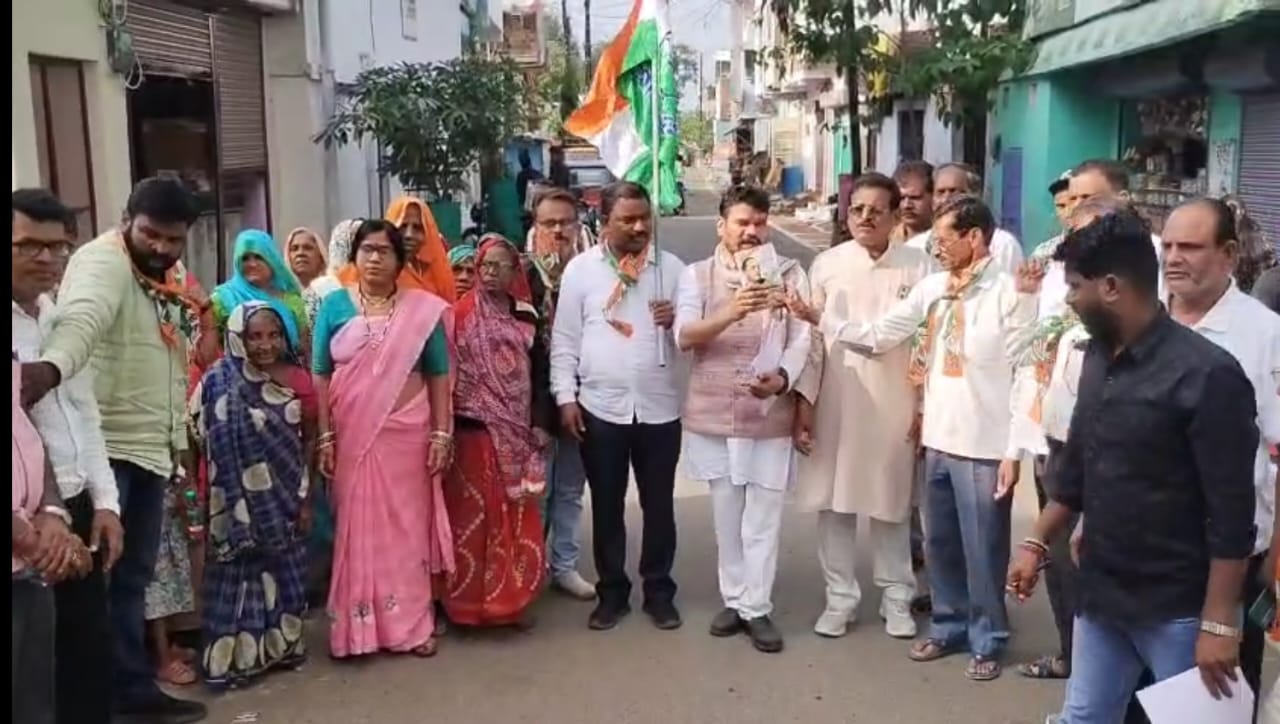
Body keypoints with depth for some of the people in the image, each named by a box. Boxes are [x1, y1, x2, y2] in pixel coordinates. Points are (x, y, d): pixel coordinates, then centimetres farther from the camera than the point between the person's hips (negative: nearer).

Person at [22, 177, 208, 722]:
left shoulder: (172, 279, 14)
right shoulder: (103, 261, -13)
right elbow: (81, 319, -36)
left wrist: (178, 439, 21)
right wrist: (50, 366, -56)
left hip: (150, 449, 8)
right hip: (101, 447, -8)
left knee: (131, 576, 14)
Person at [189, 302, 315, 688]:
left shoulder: (298, 381, -1)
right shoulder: (221, 383, -10)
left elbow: (309, 440, 6)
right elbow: (203, 436, -11)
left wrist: (305, 493, 5)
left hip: (285, 495, 4)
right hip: (241, 498, -3)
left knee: (284, 570, 14)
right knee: (241, 568, 3)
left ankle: (282, 643, 29)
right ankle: (235, 655, 13)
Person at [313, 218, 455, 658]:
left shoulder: (423, 309, 3)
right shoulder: (334, 307, 3)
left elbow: (439, 376, 3)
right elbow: (321, 376, 2)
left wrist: (442, 433, -4)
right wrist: (325, 436, -4)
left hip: (406, 434, 0)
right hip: (351, 435, 0)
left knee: (408, 525, 5)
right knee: (357, 528, 4)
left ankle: (413, 624, 16)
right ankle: (357, 627, 13)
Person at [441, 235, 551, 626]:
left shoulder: (527, 316, 8)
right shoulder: (462, 313, 1)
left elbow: (539, 373, 8)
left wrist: (540, 423, -1)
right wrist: (448, 421, -9)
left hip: (517, 430, 3)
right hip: (474, 426, -3)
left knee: (517, 514, 6)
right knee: (473, 511, 2)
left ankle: (513, 598, 17)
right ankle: (470, 600, 11)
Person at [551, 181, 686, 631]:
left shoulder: (672, 267, 3)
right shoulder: (580, 269, 0)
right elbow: (565, 340, 1)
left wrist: (677, 321, -16)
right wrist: (566, 397, -6)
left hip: (660, 407, 1)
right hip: (600, 407, -1)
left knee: (659, 505, 10)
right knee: (606, 507, 10)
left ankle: (659, 591, 26)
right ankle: (612, 592, 25)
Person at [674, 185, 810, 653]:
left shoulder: (789, 273, 2)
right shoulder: (697, 274, 2)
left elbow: (802, 339, -5)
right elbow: (684, 336, -14)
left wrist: (783, 377, -25)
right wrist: (731, 312, -31)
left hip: (770, 414, -1)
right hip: (714, 414, 1)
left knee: (763, 518, 4)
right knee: (726, 515, 12)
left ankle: (757, 608, 14)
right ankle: (734, 600, 25)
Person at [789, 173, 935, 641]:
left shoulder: (919, 267, -3)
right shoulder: (826, 265, 0)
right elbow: (811, 338, 0)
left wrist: (926, 406, -4)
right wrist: (803, 400, -4)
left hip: (894, 406, -1)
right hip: (835, 405, 1)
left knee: (891, 504, 11)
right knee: (834, 503, 8)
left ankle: (896, 596, 26)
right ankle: (840, 596, 22)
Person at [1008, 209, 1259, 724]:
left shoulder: (1206, 374, -18)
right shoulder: (1098, 358, 4)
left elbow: (1232, 512, -18)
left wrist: (1219, 622, -18)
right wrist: (1038, 542, 16)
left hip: (1177, 610, -7)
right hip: (1100, 593, 7)